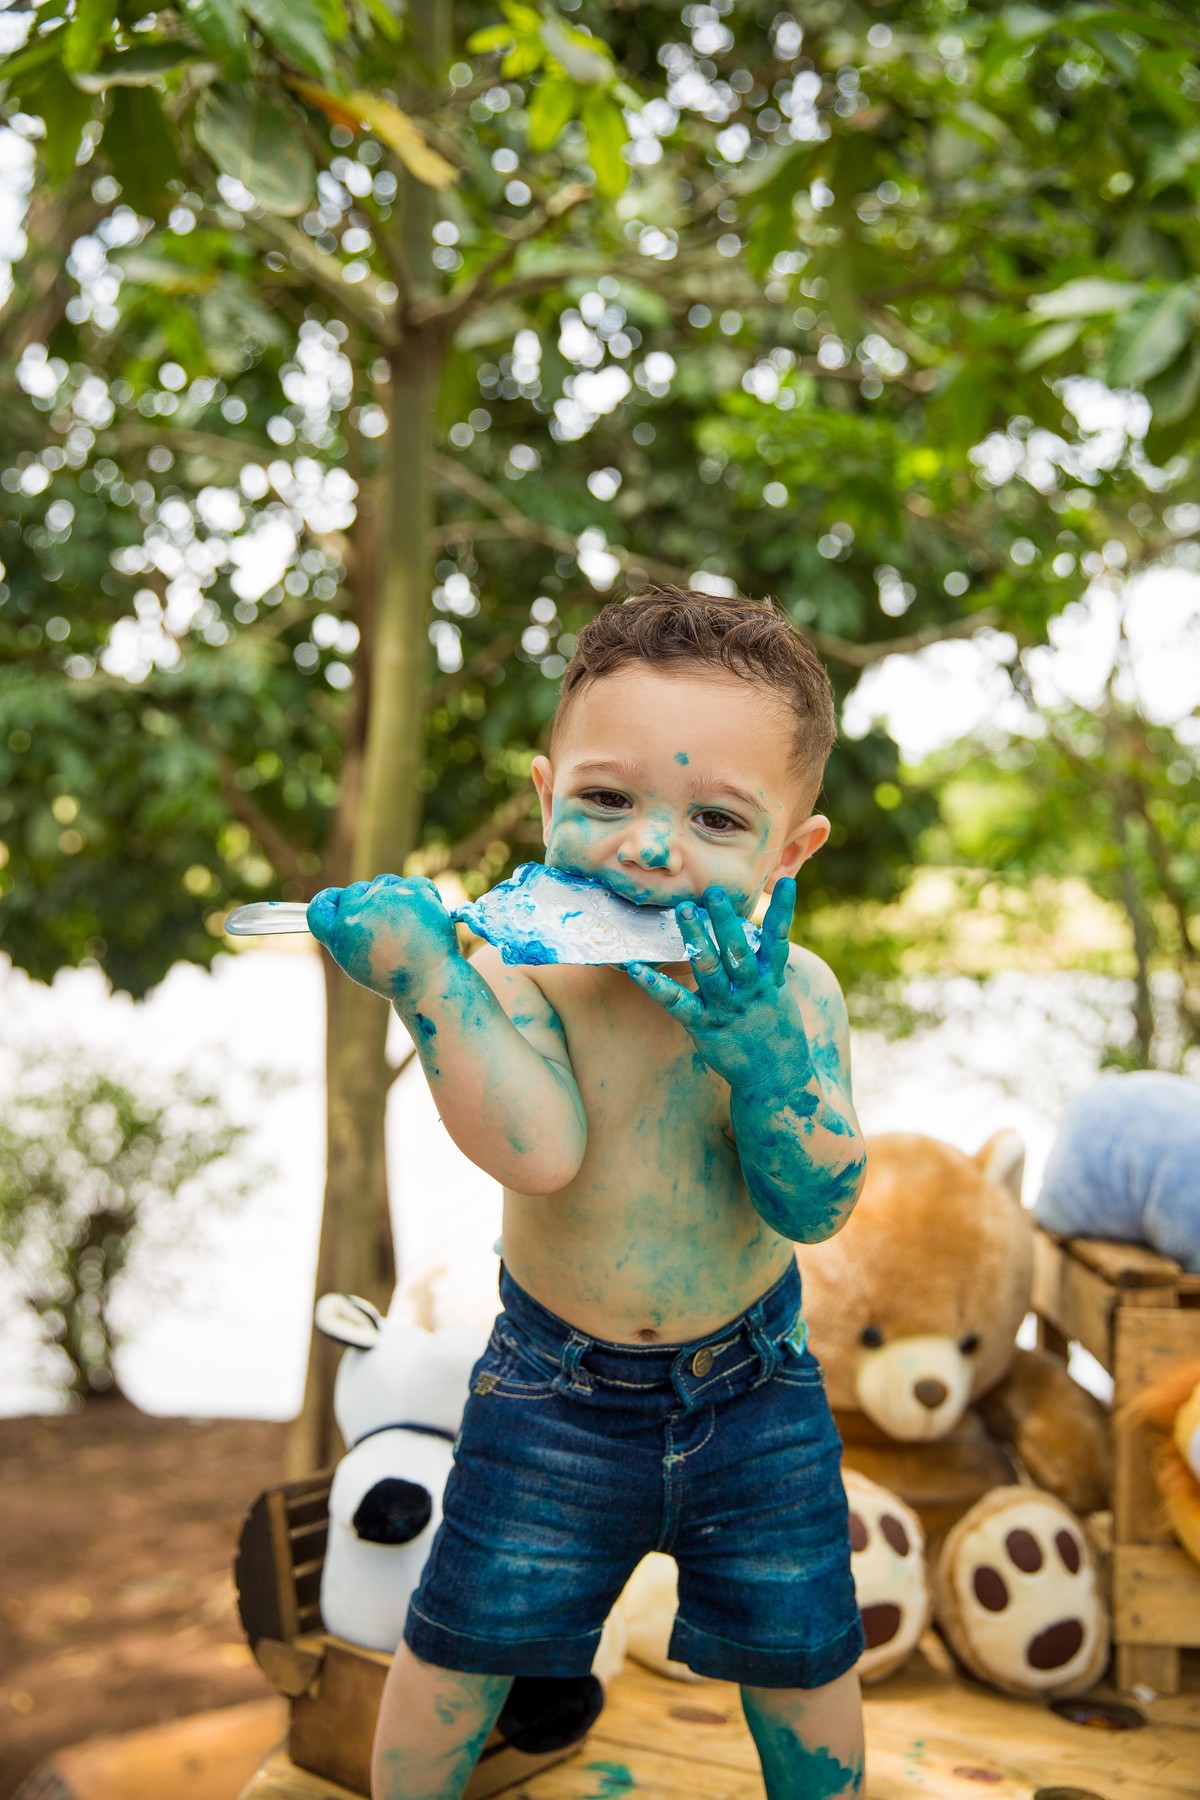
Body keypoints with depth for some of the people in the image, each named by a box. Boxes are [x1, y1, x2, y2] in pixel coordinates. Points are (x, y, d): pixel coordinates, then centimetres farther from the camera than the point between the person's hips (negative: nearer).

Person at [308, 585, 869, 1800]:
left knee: (800, 1654, 14)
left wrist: (760, 1040, -36)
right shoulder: (522, 980, -20)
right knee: (461, 1645, 11)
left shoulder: (791, 993, -15)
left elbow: (817, 1206, -21)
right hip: (556, 1389, -1)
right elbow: (538, 1150, -37)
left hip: (751, 1384, 1)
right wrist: (424, 972, -43)